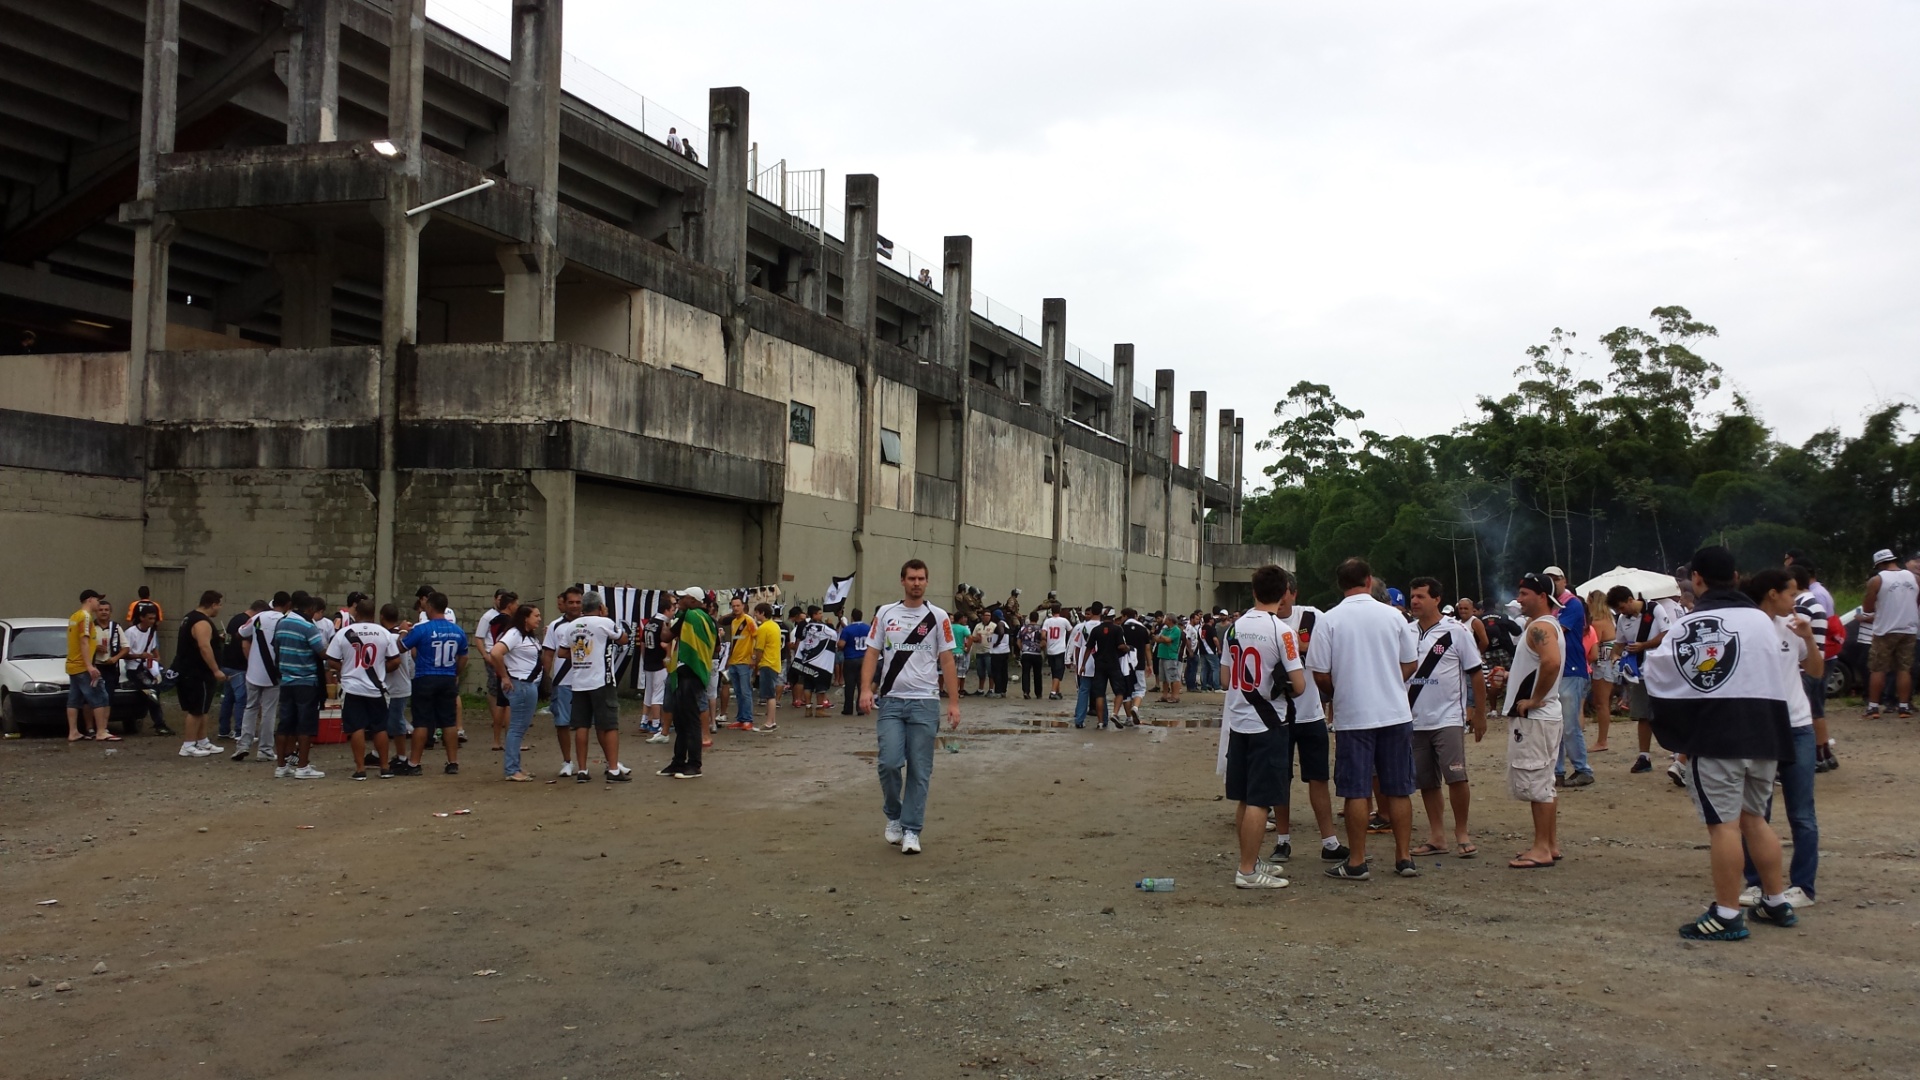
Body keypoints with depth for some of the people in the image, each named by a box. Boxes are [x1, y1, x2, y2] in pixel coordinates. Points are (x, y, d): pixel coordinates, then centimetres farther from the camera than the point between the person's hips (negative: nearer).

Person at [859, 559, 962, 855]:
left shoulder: (938, 617, 3)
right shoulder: (885, 613, 7)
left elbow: (947, 661, 3)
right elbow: (872, 653, 6)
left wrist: (954, 702, -2)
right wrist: (866, 689, -8)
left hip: (925, 702, 0)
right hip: (891, 701, 0)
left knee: (920, 770, 1)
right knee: (890, 762, -10)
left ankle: (911, 830, 9)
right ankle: (893, 816, 15)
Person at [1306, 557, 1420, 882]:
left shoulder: (1328, 620, -7)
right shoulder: (1393, 616, 0)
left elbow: (1321, 675, -6)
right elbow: (1409, 664, 8)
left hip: (1354, 717, -2)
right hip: (1396, 713, 2)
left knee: (1356, 792, 3)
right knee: (1399, 790, 10)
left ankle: (1356, 863, 7)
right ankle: (1404, 858, 15)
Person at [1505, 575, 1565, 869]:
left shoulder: (1540, 627, -17)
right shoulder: (1550, 625, 17)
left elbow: (1552, 662, -34)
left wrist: (1535, 699, -24)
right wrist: (1511, 676, 16)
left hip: (1535, 717, -11)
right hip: (1543, 716, 11)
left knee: (1535, 783, -7)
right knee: (1544, 784, 15)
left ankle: (1542, 850, -4)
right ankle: (1550, 845, 21)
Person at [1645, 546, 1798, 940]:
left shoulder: (1690, 625, -10)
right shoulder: (1762, 619, 9)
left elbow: (1657, 675, -6)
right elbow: (1779, 675, 17)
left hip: (1716, 735, -6)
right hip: (1764, 731, 6)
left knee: (1724, 822, -4)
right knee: (1754, 817, 19)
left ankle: (1727, 915, -3)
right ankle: (1776, 902, 26)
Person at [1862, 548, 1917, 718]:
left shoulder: (1876, 580, -10)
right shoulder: (1914, 578, 4)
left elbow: (1867, 609, -5)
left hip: (1885, 631, -4)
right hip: (1908, 630, 4)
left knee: (1877, 670, 3)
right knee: (1904, 669, 9)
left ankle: (1873, 707, 2)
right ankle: (1904, 708, 7)